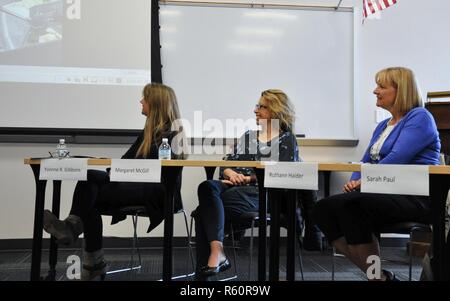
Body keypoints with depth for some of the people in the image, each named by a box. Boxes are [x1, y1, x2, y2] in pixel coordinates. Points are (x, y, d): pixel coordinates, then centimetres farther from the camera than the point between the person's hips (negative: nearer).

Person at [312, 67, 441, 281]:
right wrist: (354, 181, -2)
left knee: (350, 204, -33)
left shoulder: (419, 117, -3)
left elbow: (397, 158, -17)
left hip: (415, 197, -8)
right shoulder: (383, 126, 23)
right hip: (384, 193, 8)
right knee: (323, 208, -13)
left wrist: (364, 181, -17)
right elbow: (367, 160, 19)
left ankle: (379, 275, -17)